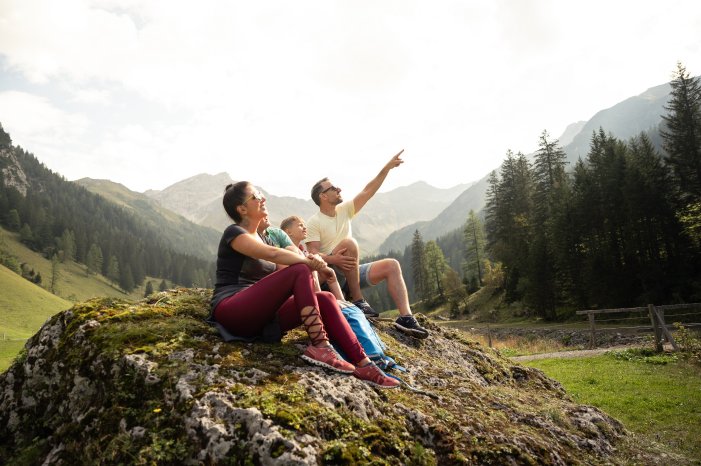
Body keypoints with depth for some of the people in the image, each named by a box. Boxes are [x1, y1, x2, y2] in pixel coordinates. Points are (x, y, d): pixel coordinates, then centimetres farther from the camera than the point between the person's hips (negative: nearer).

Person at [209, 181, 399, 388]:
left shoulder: (261, 237, 23)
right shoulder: (234, 232, -3)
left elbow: (281, 263, 8)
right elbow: (272, 253, -22)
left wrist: (312, 262, -13)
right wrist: (311, 263, -13)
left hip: (261, 317, 7)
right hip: (232, 313, -7)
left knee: (325, 299, -14)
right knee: (299, 271, -26)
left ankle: (363, 364, -22)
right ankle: (319, 347, -29)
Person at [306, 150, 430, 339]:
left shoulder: (344, 210, 9)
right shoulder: (314, 222, -9)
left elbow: (367, 192, 4)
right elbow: (313, 254, -18)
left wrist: (386, 168, -3)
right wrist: (334, 259, -38)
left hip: (352, 271, 7)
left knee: (391, 265, -12)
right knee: (349, 243, -33)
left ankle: (405, 317, -23)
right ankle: (358, 300, -26)